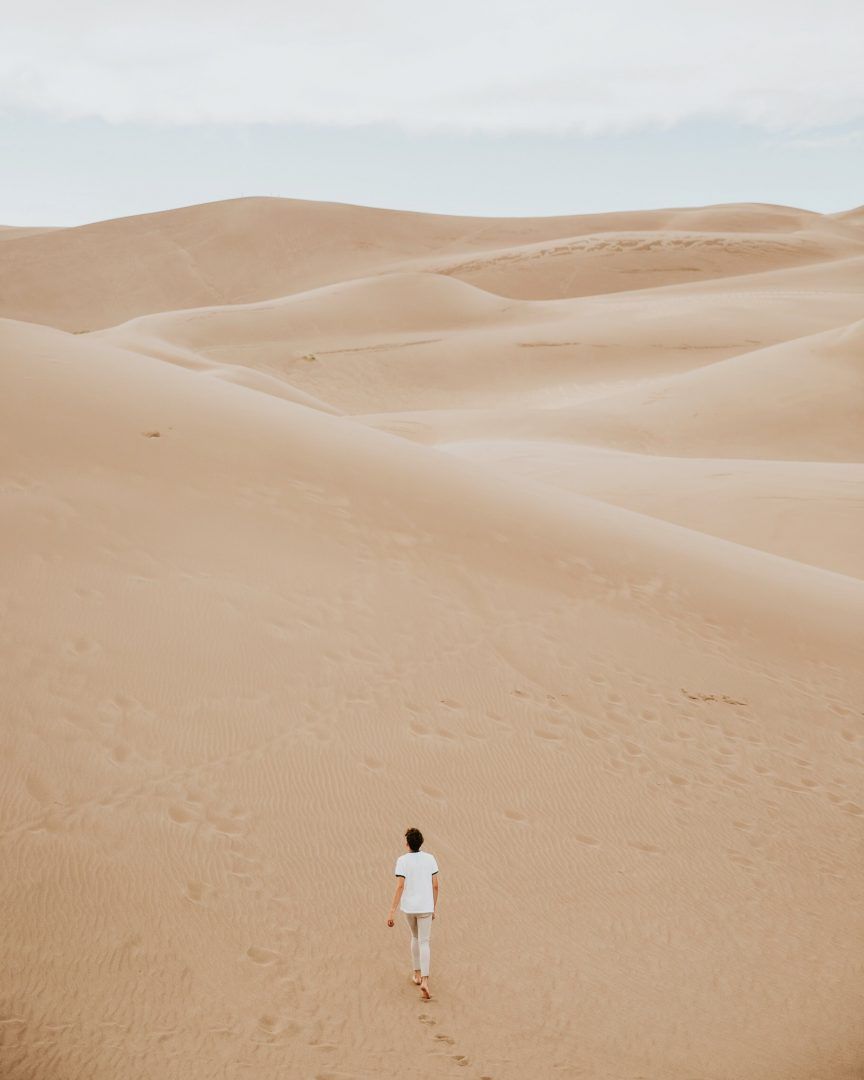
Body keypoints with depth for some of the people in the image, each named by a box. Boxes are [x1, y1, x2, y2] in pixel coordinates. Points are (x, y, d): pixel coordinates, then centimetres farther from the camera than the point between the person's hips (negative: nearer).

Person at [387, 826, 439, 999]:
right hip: (425, 907, 0)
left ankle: (417, 974, 31)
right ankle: (424, 980, -15)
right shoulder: (430, 858, -4)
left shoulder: (402, 861, -13)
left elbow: (400, 887, -20)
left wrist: (391, 912, -19)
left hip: (408, 907, 0)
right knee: (424, 943, 2)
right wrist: (434, 907, 12)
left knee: (415, 937, 25)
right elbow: (435, 885, -1)